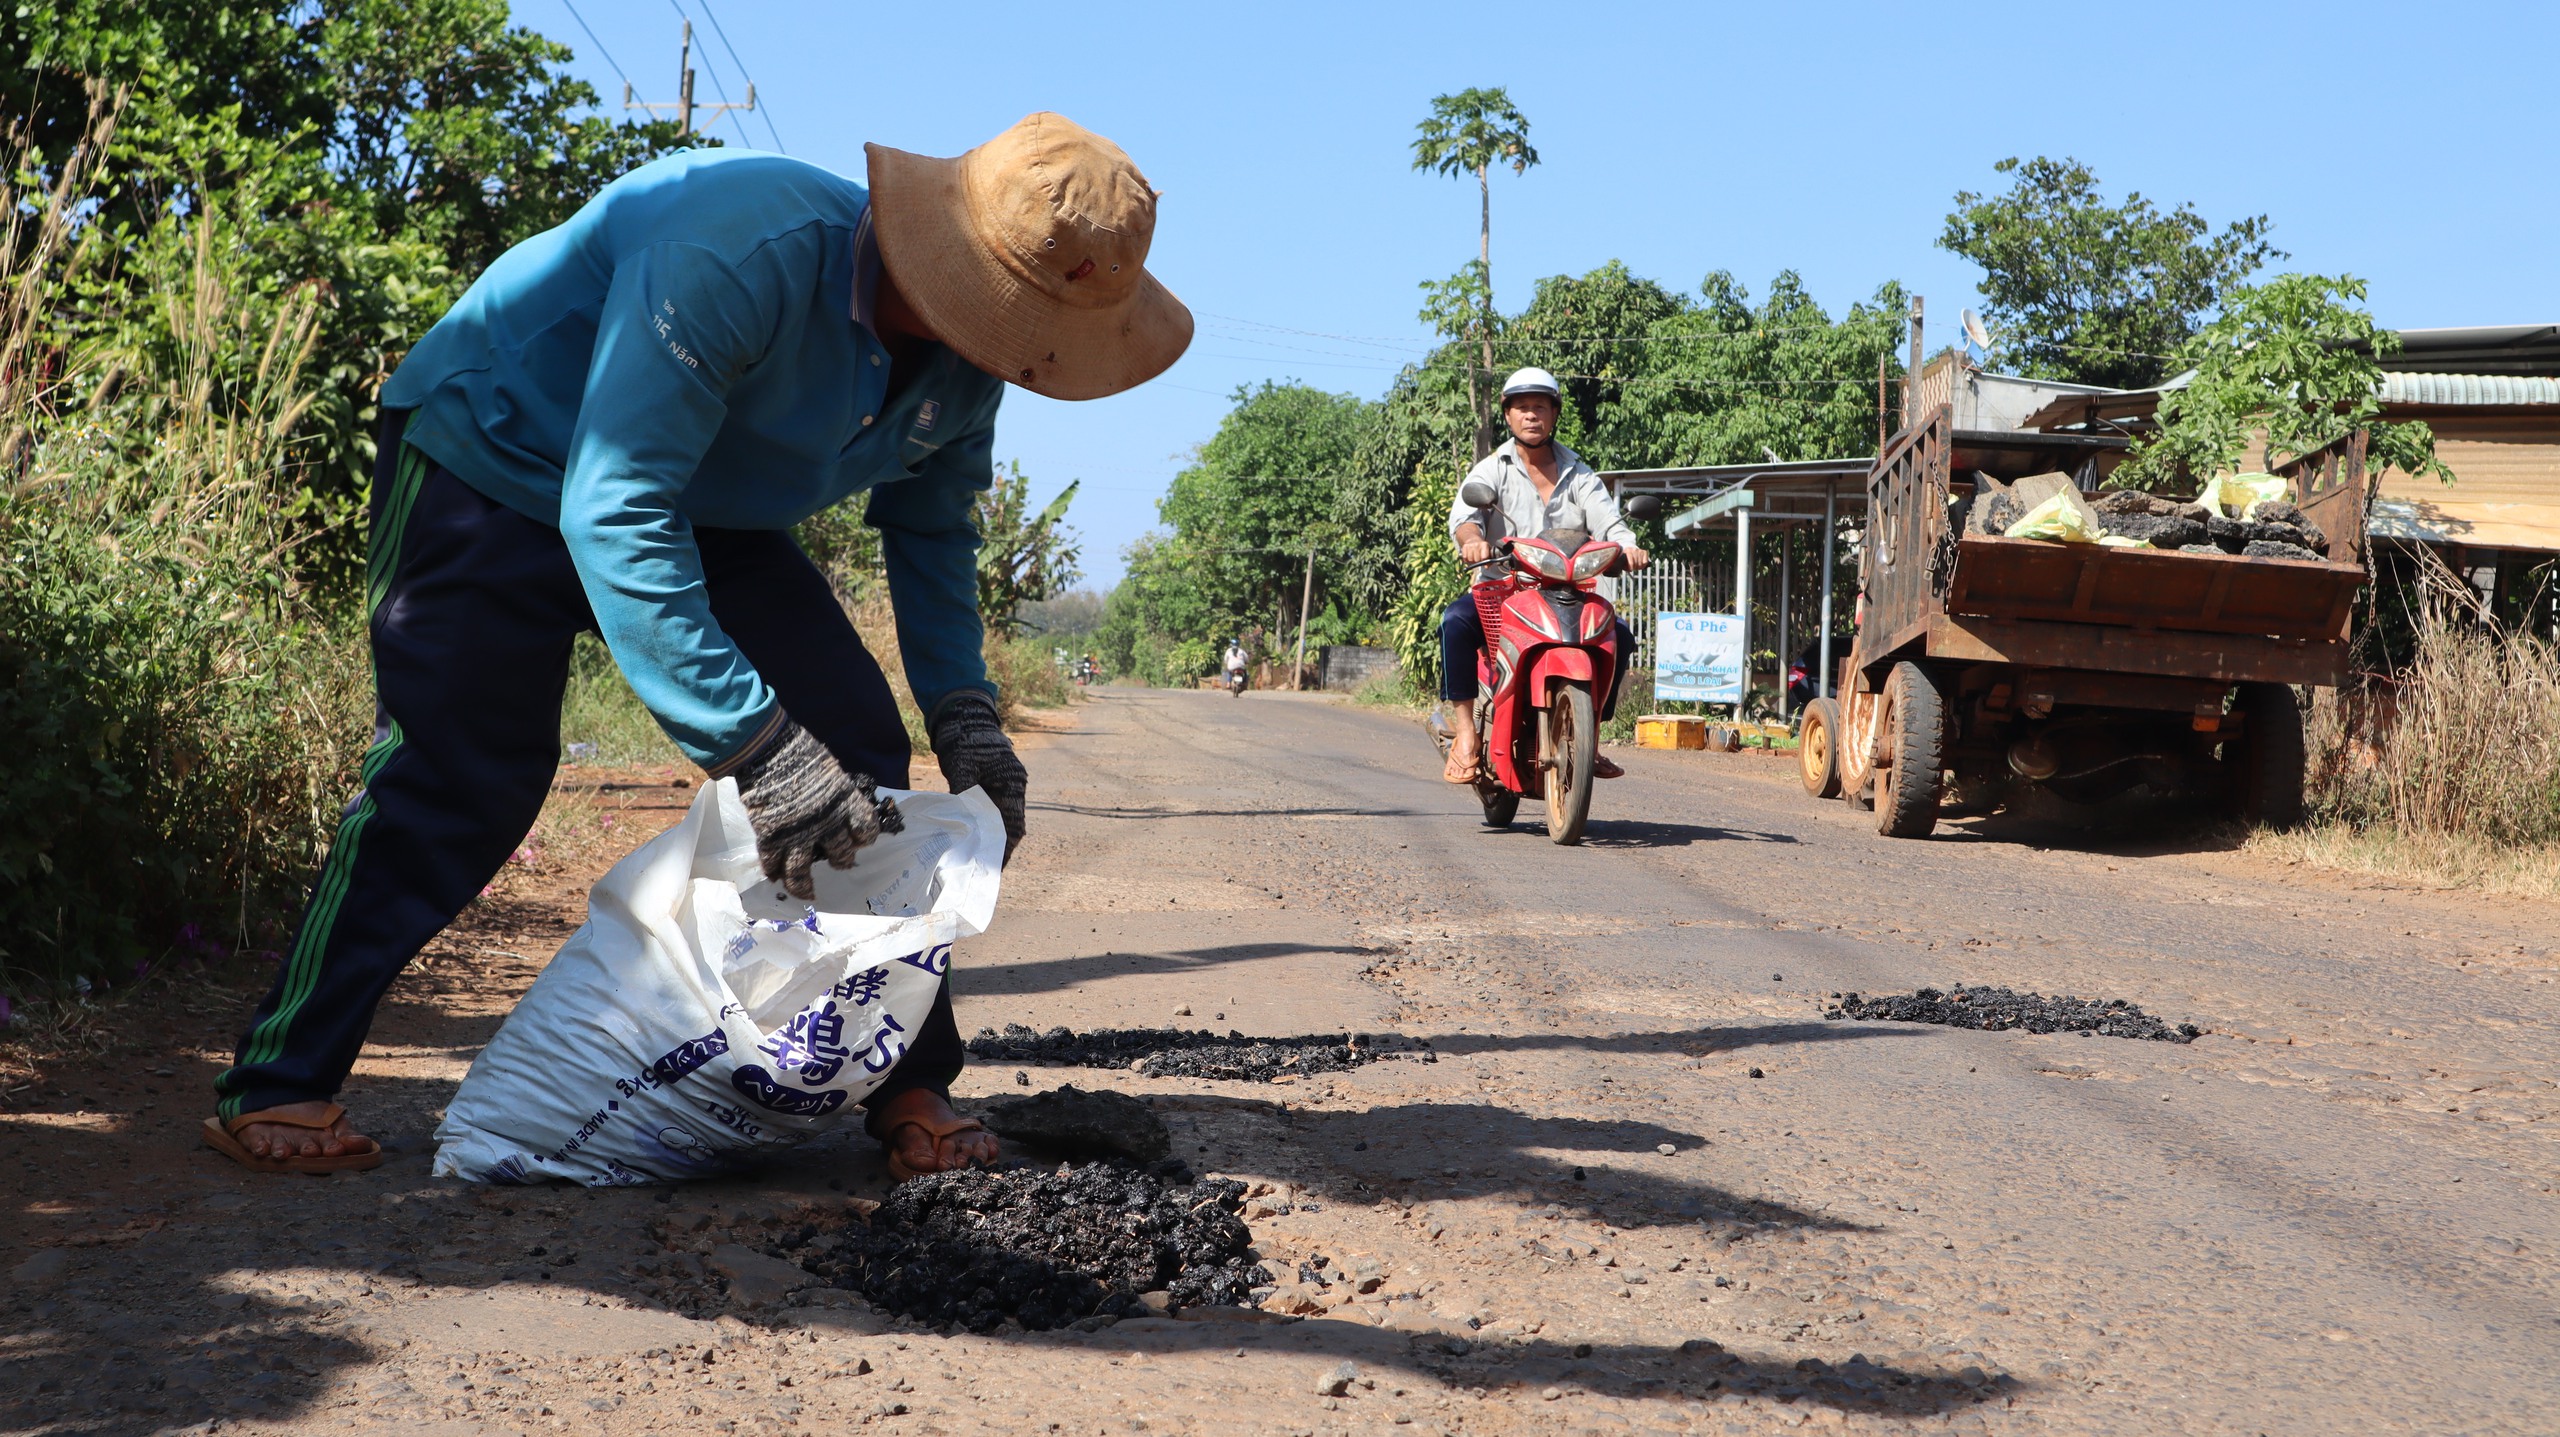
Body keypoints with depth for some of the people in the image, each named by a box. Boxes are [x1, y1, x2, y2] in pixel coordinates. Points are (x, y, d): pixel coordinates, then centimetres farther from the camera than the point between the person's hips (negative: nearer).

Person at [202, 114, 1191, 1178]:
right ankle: (277, 1087, -7)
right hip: (494, 460, -6)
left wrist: (963, 710, -10)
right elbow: (613, 514, -43)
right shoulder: (734, 255, -40)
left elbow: (929, 525, 5)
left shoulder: (965, 354, -14)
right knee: (463, 775, -18)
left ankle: (909, 1088, 0)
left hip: (700, 506, 7)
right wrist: (756, 747, -47)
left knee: (853, 752, -7)